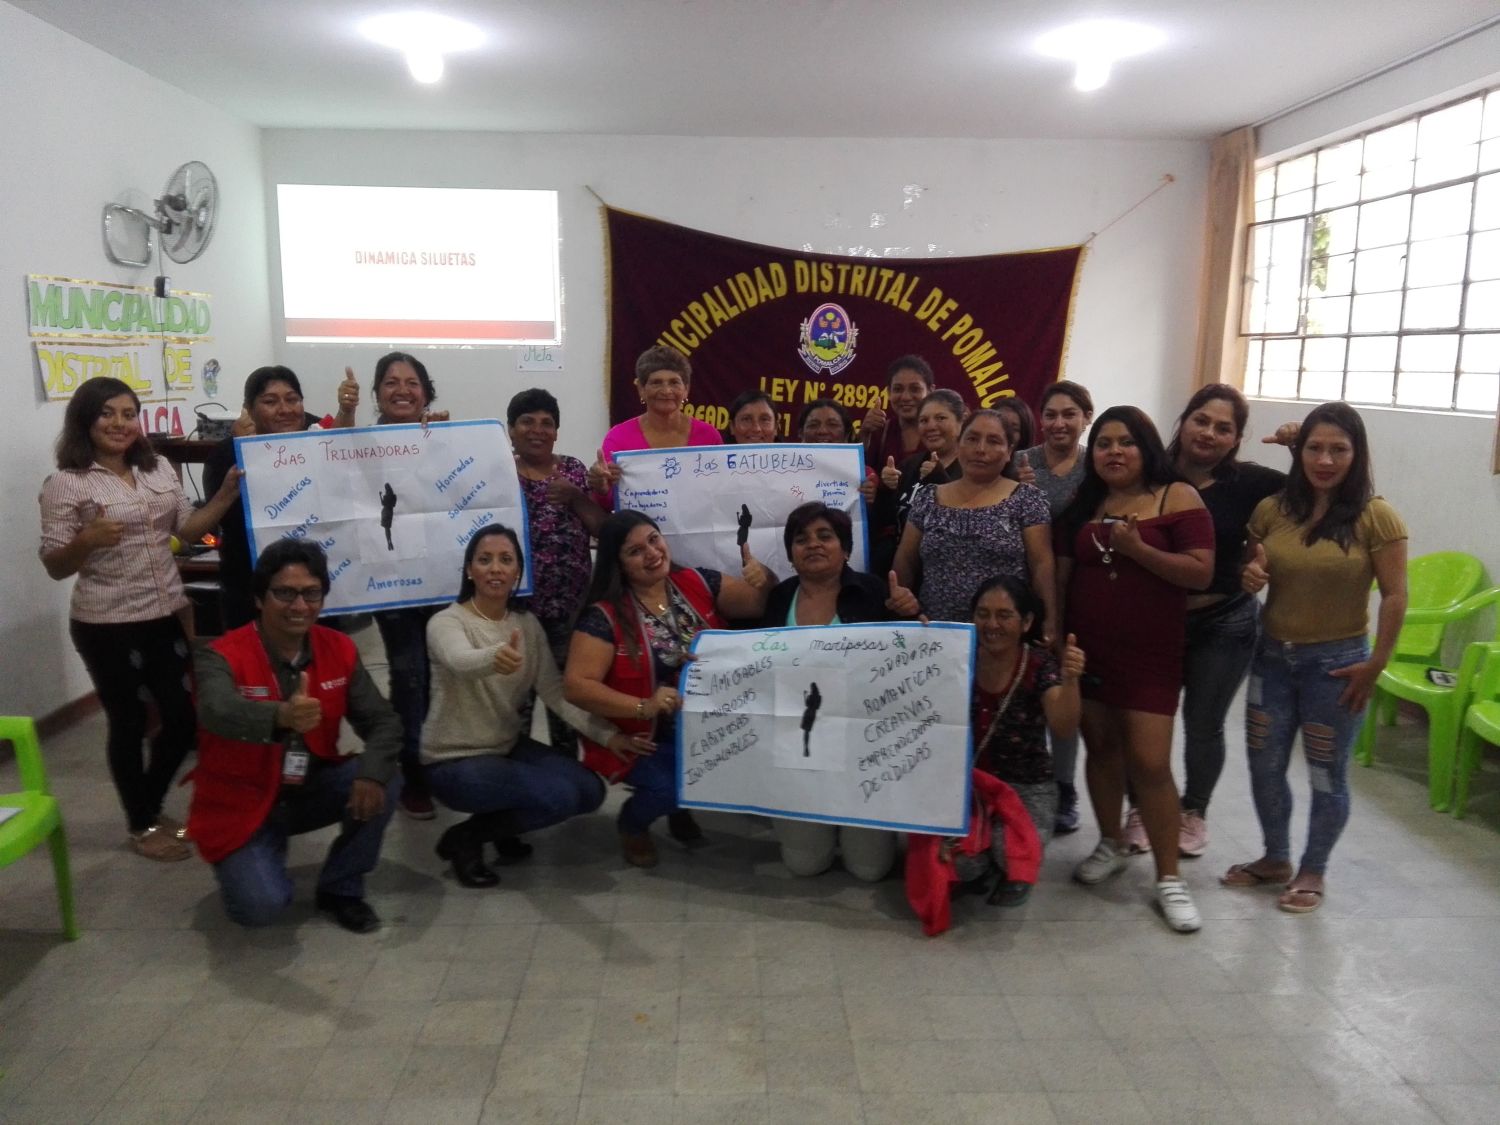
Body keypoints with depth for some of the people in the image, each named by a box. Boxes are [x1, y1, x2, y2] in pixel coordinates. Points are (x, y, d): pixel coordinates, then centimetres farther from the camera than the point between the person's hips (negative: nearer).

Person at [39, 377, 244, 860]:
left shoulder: (159, 467, 6)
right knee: (128, 724, 7)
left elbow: (188, 530, 11)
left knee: (184, 718, 11)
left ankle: (151, 808, 34)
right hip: (107, 627, -5)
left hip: (169, 616, 6)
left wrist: (226, 495, -4)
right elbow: (54, 567, -8)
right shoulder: (66, 484, -10)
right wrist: (86, 541, -29)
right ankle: (141, 826, 26)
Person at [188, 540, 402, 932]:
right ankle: (249, 860, 13)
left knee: (383, 780, -22)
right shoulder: (221, 657, -20)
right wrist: (282, 716, -65)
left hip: (309, 790, 4)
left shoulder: (339, 649, -7)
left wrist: (371, 772, -31)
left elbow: (383, 721, -10)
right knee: (261, 906, -24)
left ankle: (340, 888, 0)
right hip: (241, 805, -4)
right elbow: (218, 712, -43)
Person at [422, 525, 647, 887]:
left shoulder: (527, 623, 1)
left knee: (590, 791, -8)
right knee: (560, 796, -24)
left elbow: (554, 689, -5)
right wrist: (495, 658, -66)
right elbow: (462, 661, -42)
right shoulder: (446, 622, -18)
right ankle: (465, 838, -2)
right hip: (455, 761, -7)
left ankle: (500, 825, 13)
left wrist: (607, 734, -18)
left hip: (510, 747, 7)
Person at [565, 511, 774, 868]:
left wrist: (762, 579, -18)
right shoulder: (605, 615, -12)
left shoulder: (698, 584, -1)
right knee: (670, 786, -29)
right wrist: (643, 707, -30)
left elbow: (760, 604, 5)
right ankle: (632, 822, 10)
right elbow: (576, 685, -18)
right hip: (643, 740, -4)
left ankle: (682, 807, 13)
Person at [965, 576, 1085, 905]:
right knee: (957, 860, -23)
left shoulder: (1041, 664, -12)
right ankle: (979, 865, 15)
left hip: (1025, 786, -1)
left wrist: (1069, 680, -44)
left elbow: (1064, 727, -24)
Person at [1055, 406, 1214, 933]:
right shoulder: (1082, 504, 8)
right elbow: (1061, 574, 10)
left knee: (1150, 762, -6)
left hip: (1150, 652, -4)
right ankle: (1111, 845, 32)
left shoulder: (1177, 498, -5)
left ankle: (1169, 877, 8)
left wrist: (1136, 549, -20)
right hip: (1087, 647, 4)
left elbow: (1201, 572, -12)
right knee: (1101, 746, 13)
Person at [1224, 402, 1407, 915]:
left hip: (1336, 662, -4)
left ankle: (1312, 872, 29)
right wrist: (1249, 576, -11)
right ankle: (1275, 858, 34)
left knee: (1326, 776, 9)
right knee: (1264, 767, 13)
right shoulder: (1272, 509, 0)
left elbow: (1395, 596, -11)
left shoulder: (1375, 516, -12)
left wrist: (1375, 664, -12)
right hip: (1272, 656, 4)